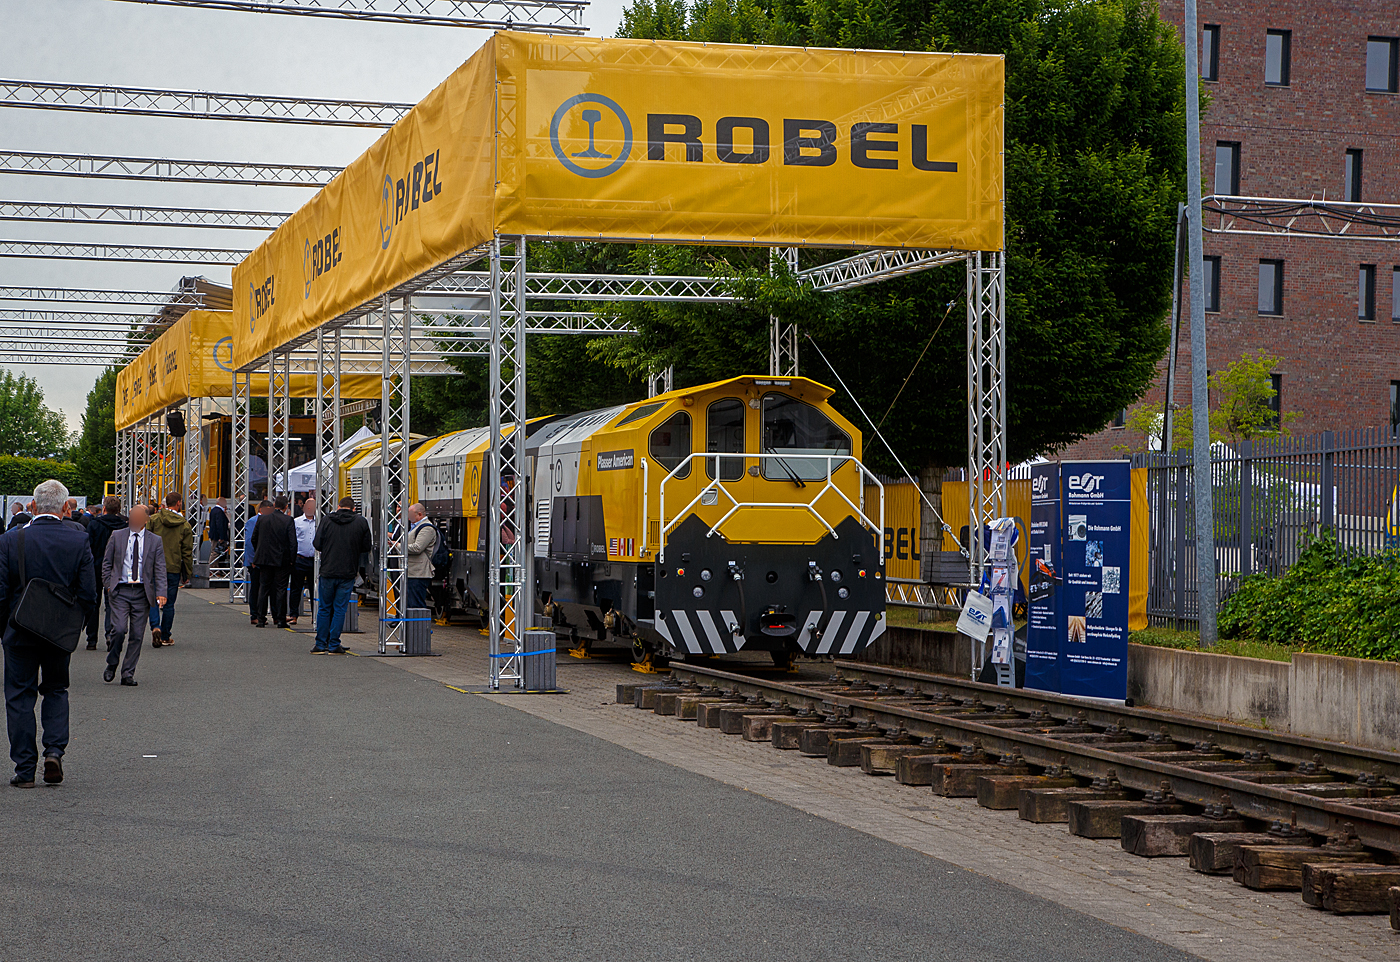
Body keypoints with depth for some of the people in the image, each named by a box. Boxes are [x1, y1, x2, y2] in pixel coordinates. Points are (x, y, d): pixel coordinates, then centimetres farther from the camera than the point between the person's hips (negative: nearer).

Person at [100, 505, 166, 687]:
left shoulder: (155, 541, 6)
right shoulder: (117, 537, 7)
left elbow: (160, 569, 4)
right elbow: (106, 563, 12)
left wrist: (160, 593, -7)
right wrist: (108, 585, 2)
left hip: (142, 592, 1)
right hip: (120, 591, -1)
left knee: (137, 635, 0)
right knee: (119, 629, -14)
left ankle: (128, 674, 9)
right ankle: (111, 665, 8)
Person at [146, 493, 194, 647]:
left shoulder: (153, 520, -2)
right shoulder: (185, 525, -1)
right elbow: (187, 552, 1)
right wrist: (188, 573, 8)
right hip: (173, 568, 0)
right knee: (169, 603, 8)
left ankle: (155, 626, -15)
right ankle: (165, 637, 14)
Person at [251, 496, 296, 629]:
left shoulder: (262, 519, 1)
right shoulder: (288, 521, -11)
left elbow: (254, 539, 7)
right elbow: (293, 542, -13)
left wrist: (258, 554, 19)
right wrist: (292, 559, -2)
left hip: (264, 558, 3)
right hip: (282, 561, -3)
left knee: (263, 588, 9)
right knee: (281, 589, 3)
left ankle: (261, 619, 9)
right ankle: (280, 619, 4)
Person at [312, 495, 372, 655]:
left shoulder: (326, 520, -1)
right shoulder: (361, 522, -1)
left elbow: (318, 544, -2)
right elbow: (367, 547, 1)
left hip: (328, 571, 0)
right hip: (348, 573, 0)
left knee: (324, 608, 10)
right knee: (340, 609, 5)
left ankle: (321, 645, 10)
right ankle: (334, 645, 4)